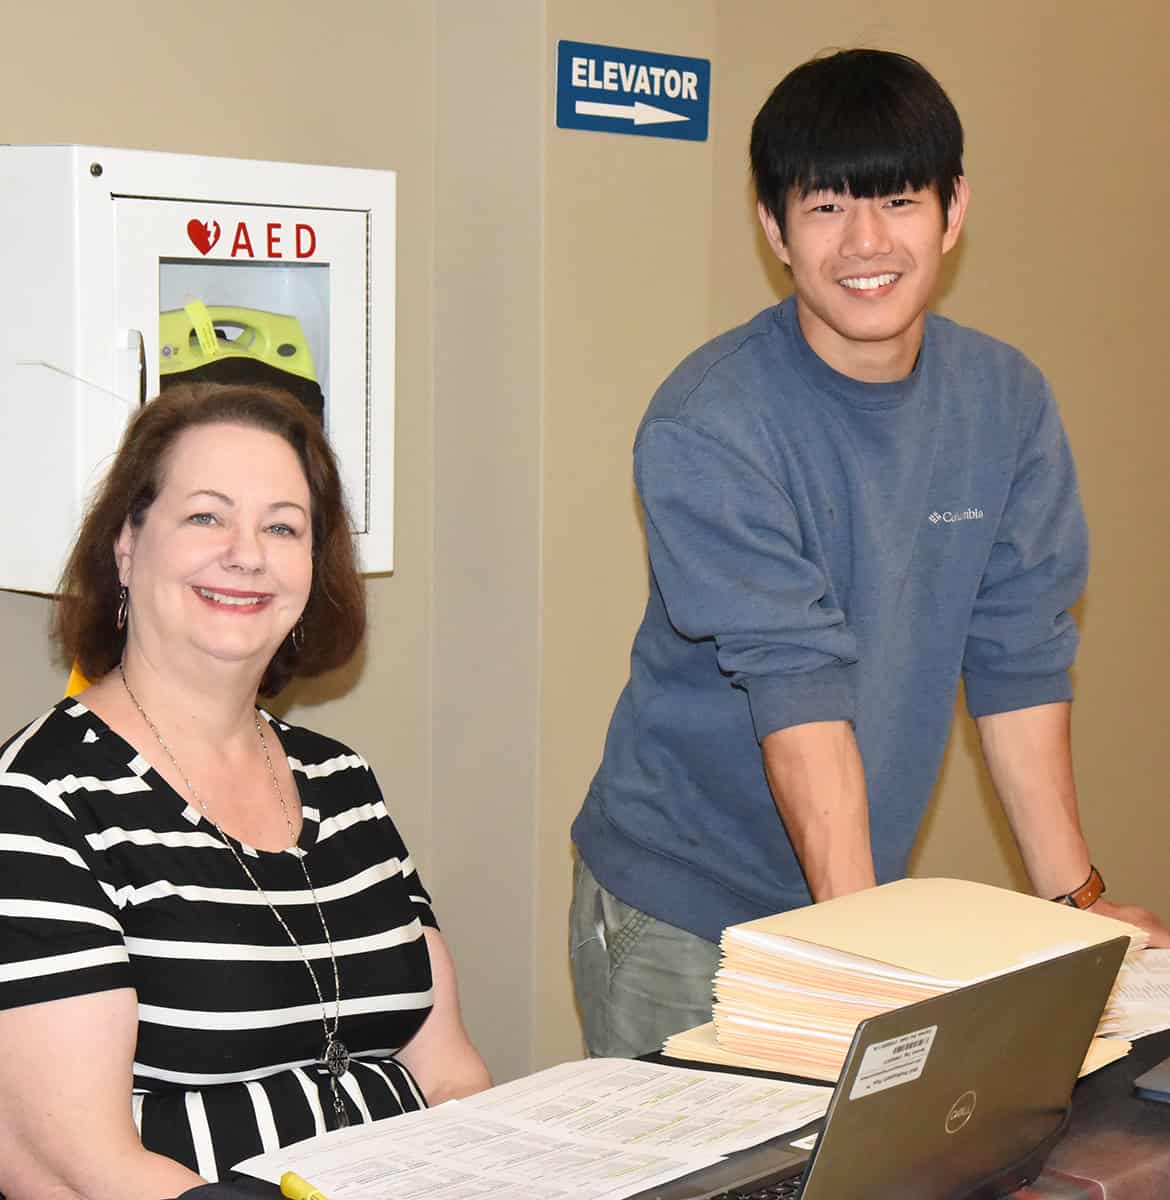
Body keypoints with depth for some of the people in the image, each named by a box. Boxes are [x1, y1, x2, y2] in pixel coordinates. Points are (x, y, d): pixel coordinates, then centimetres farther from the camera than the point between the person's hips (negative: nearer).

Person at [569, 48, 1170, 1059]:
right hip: (683, 904, -4)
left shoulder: (1007, 402, -1)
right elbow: (797, 682, -26)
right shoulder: (708, 426, -18)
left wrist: (1075, 896, -5)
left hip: (868, 890, 5)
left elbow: (1019, 656, -1)